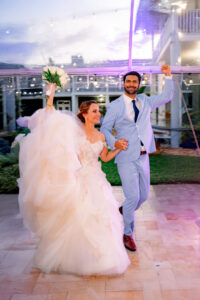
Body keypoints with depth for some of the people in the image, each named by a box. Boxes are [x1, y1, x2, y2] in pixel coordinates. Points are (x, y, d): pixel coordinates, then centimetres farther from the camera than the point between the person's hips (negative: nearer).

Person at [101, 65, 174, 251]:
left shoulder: (145, 101, 11)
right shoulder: (115, 106, -2)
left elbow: (166, 97, 17)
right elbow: (104, 129, -2)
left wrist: (168, 77, 4)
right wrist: (114, 142, -21)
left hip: (143, 157, 5)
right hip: (126, 158, -5)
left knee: (144, 195, 13)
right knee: (133, 196, -6)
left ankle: (125, 211, 44)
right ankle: (127, 234, 16)